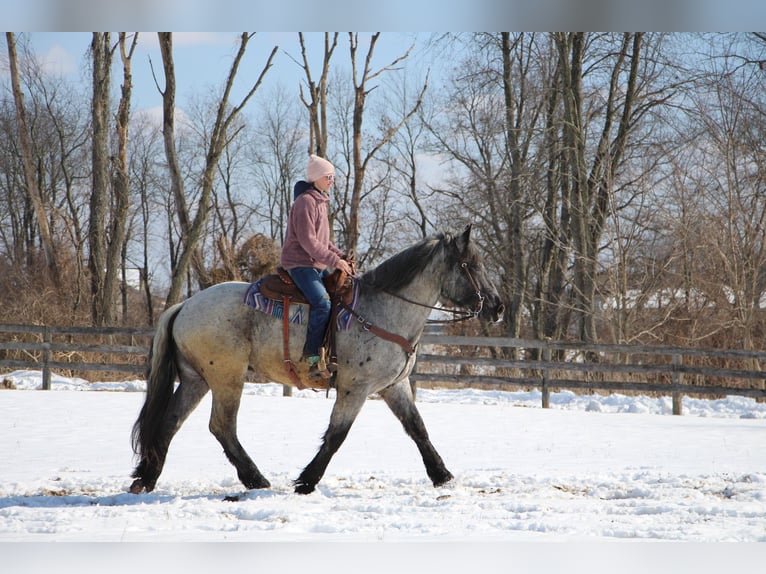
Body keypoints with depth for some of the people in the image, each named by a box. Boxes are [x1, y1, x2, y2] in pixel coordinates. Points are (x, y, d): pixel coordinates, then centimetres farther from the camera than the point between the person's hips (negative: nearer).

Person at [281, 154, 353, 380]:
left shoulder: (321, 202, 18)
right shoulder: (305, 201, -12)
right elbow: (307, 240, -19)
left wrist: (341, 256, 11)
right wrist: (334, 261, -20)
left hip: (319, 266, 10)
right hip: (300, 264, -10)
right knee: (322, 304, -27)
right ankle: (314, 361, -27)